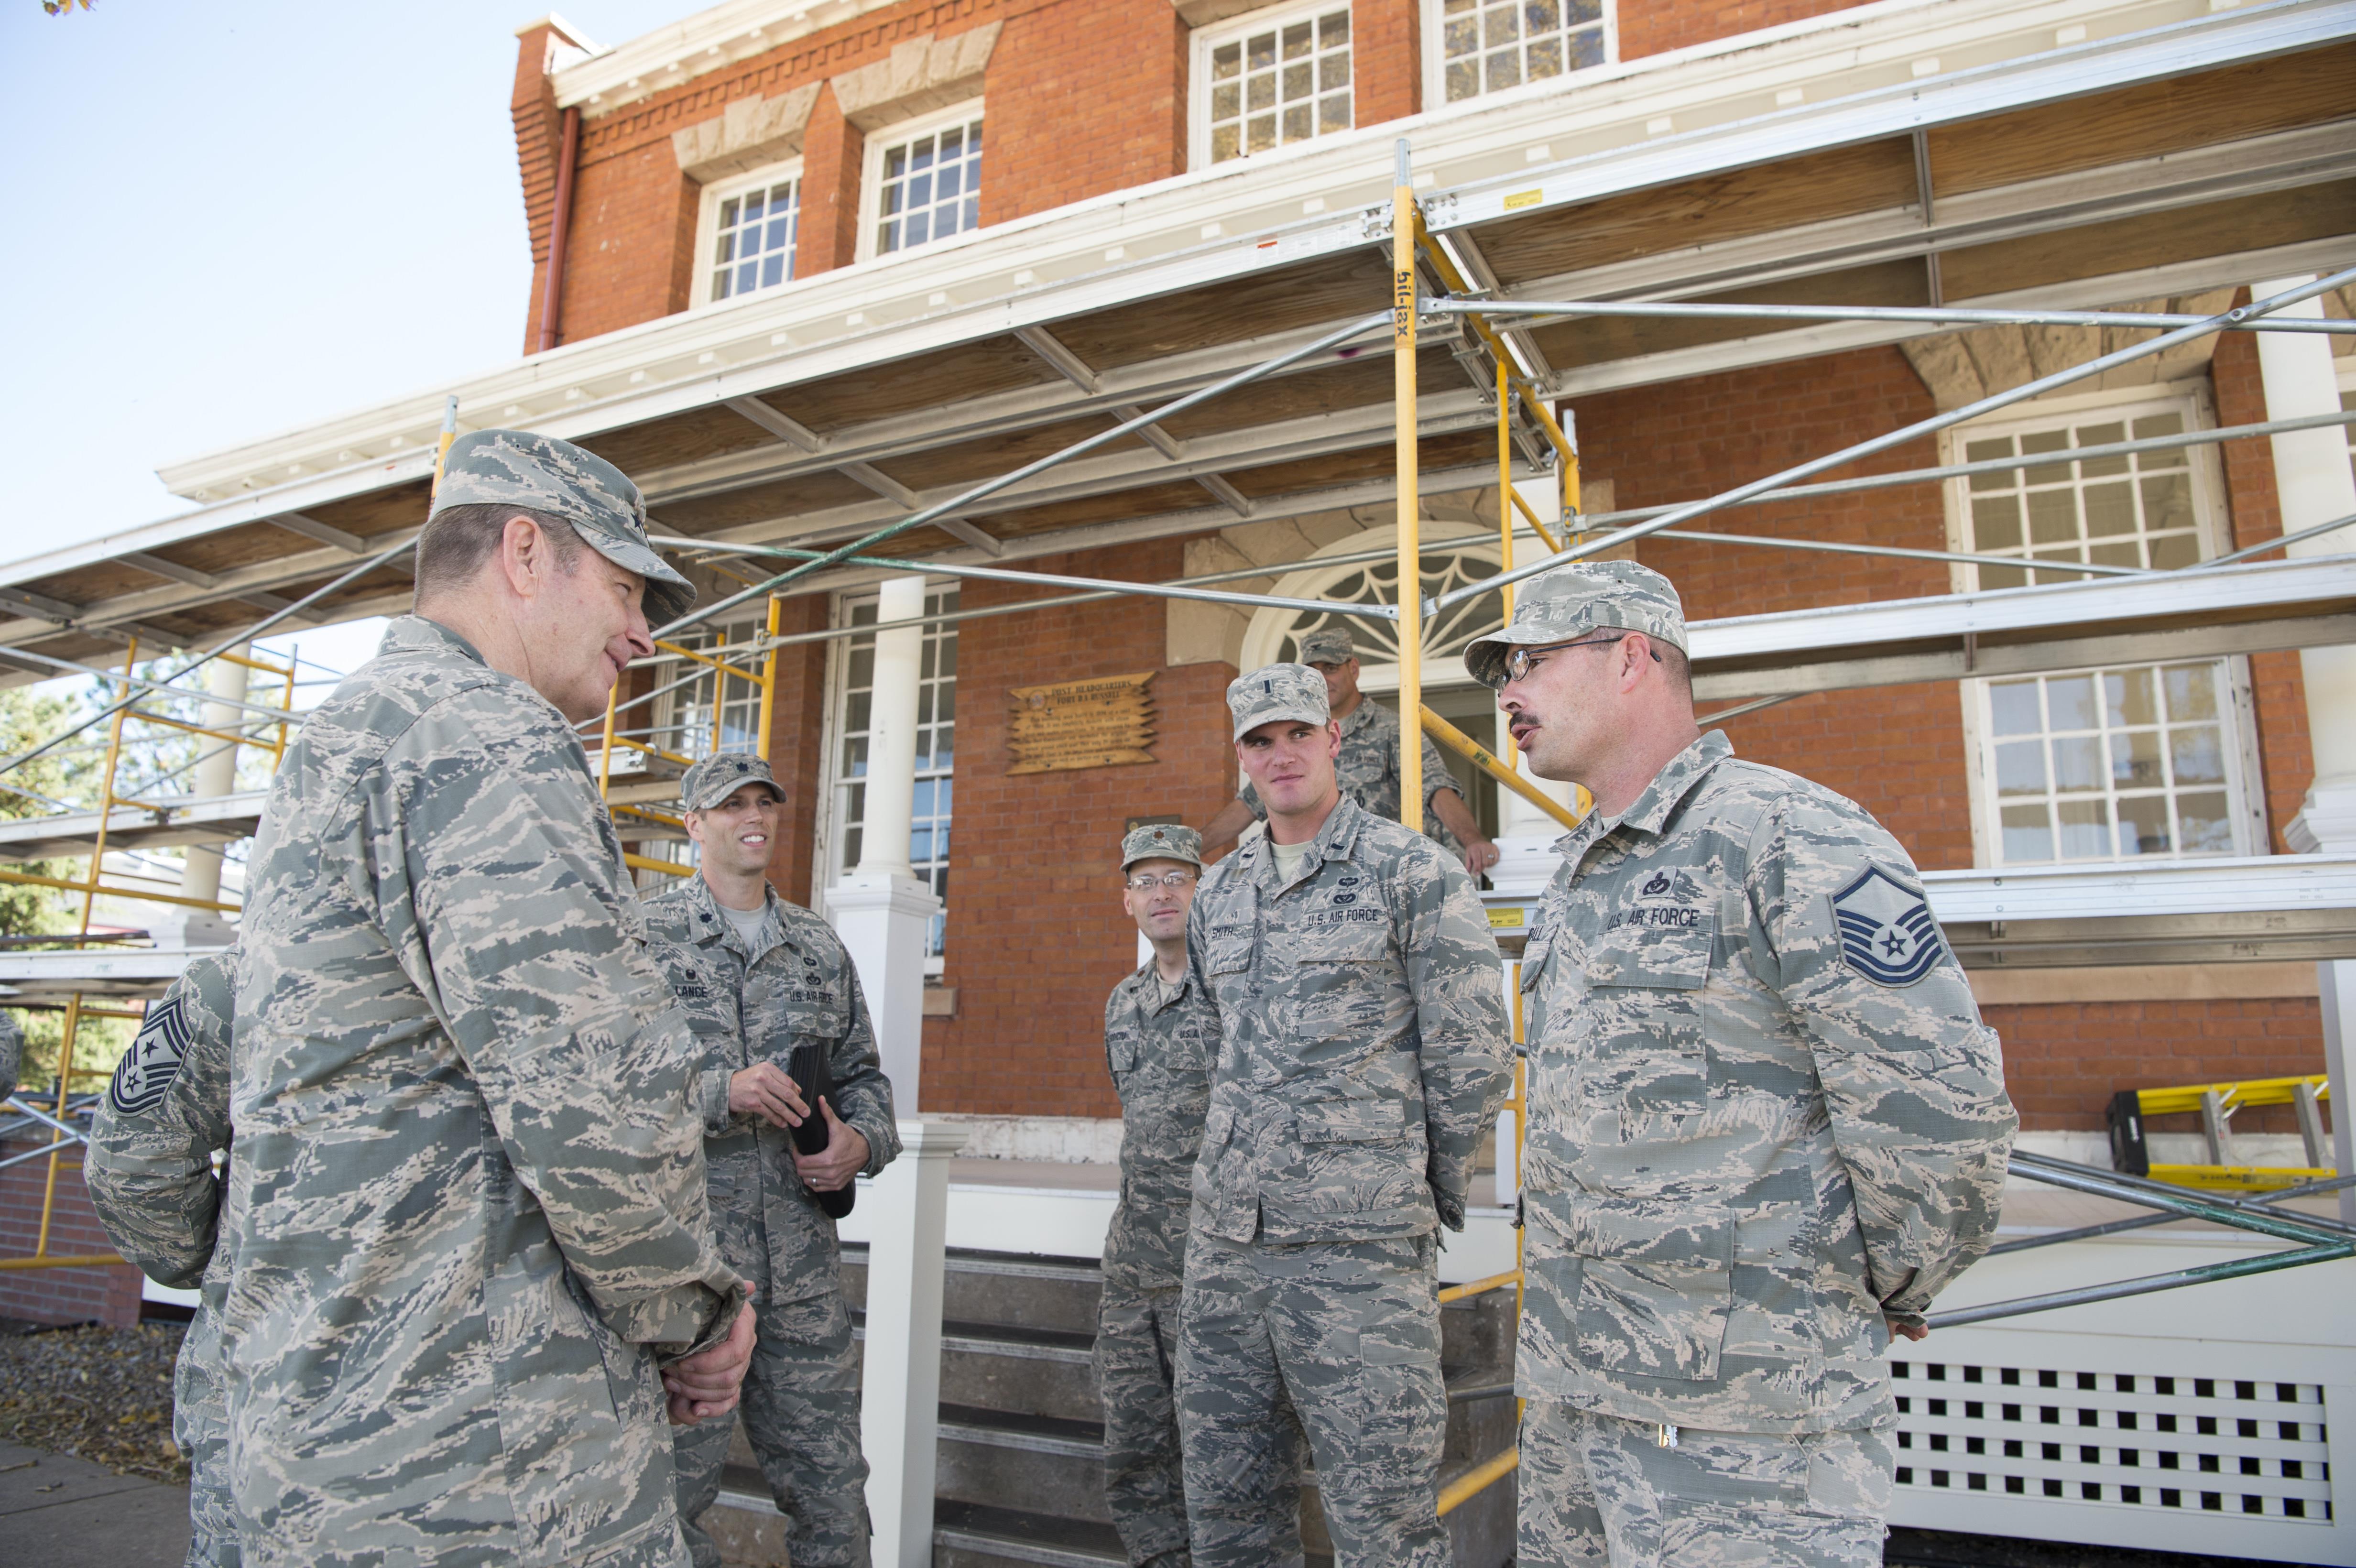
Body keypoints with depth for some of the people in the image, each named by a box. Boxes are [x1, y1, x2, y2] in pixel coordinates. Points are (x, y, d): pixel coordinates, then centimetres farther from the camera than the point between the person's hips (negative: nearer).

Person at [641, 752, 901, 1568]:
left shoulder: (820, 945, 15)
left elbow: (863, 1073, 18)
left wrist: (863, 1142, -2)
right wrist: (720, 1093, -21)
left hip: (804, 1267, 4)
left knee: (832, 1488, 10)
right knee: (675, 1490, 7)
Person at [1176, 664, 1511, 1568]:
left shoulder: (1416, 874, -5)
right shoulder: (1218, 899, 14)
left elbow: (1472, 1054, -5)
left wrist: (1436, 1196, 2)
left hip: (1358, 1247, -6)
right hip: (1224, 1235, 6)